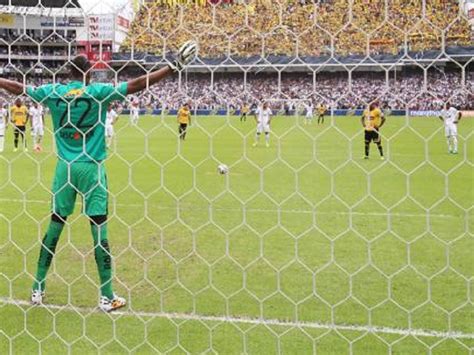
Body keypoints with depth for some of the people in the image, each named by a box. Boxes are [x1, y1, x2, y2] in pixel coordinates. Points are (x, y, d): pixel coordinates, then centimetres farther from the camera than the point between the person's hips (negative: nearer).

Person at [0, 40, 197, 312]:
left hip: (66, 167, 4)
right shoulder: (100, 92, -7)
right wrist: (174, 67, -11)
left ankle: (38, 288, 19)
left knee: (55, 225, 12)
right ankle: (107, 297, 3)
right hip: (92, 168, -3)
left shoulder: (53, 92, 2)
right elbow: (137, 85, -12)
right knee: (100, 230, -1)